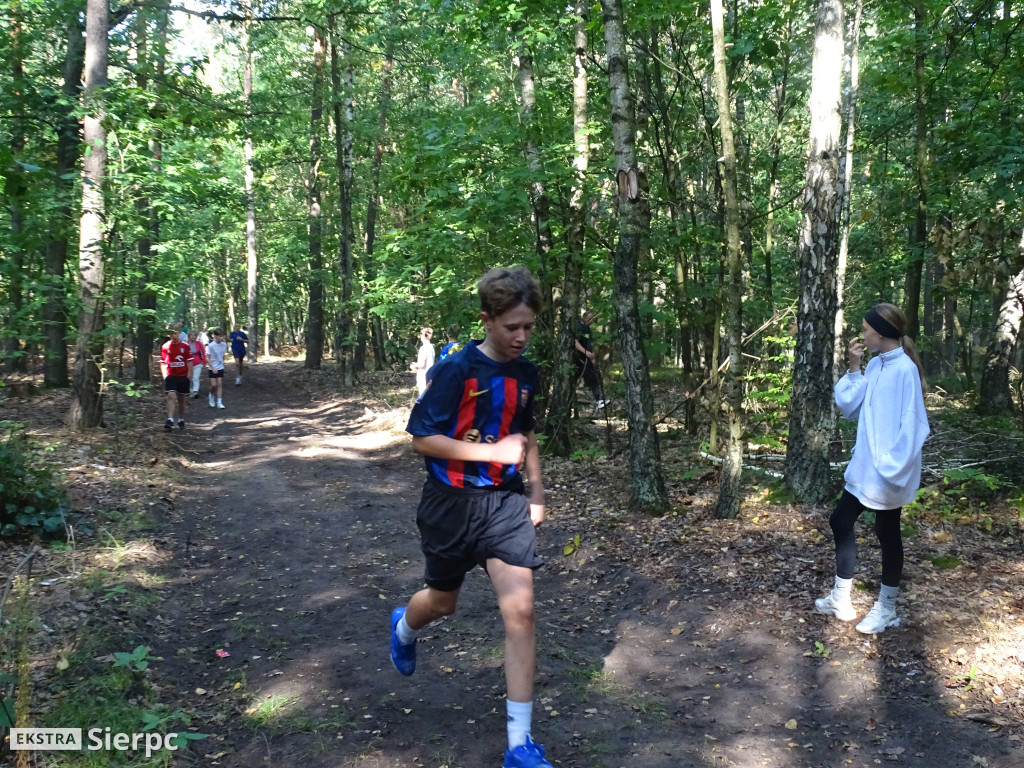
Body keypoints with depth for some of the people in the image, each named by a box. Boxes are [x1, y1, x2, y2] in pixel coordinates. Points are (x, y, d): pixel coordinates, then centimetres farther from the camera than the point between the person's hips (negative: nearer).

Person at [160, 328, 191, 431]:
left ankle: (181, 420, 23)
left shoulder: (185, 346, -1)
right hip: (170, 376, -1)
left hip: (183, 376, 1)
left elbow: (189, 361, 3)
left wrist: (189, 375, -3)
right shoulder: (165, 347, 1)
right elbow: (163, 362, 7)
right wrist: (164, 375, -2)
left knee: (181, 398, 11)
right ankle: (170, 420, -23)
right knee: (171, 396, -16)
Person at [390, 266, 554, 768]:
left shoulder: (526, 374, 3)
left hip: (505, 502, 4)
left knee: (520, 610, -8)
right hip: (453, 502, -3)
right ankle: (404, 627, 57)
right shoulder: (456, 370, -16)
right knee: (443, 602, 16)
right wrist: (493, 451, -23)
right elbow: (422, 439, -17)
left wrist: (536, 494, 13)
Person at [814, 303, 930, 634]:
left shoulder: (904, 370, -20)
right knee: (841, 522, 13)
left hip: (887, 475, -8)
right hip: (865, 468, 9)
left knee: (887, 533, 7)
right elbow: (849, 406, 7)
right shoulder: (875, 365, 5)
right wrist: (853, 368, -3)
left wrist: (893, 471, -23)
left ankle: (886, 609, 26)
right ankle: (841, 598, 28)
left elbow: (910, 425, -22)